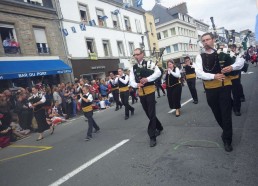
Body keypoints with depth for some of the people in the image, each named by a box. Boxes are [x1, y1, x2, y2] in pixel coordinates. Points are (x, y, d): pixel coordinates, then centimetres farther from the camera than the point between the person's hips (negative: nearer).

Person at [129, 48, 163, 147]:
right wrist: (137, 84, -20)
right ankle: (159, 128, 39)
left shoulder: (149, 63, -4)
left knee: (151, 113, -4)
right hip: (141, 93, 6)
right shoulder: (133, 68, 10)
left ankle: (152, 136, 4)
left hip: (150, 91, -5)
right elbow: (131, 81, 2)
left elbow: (158, 72, -19)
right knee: (148, 113, 16)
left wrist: (147, 79, -28)